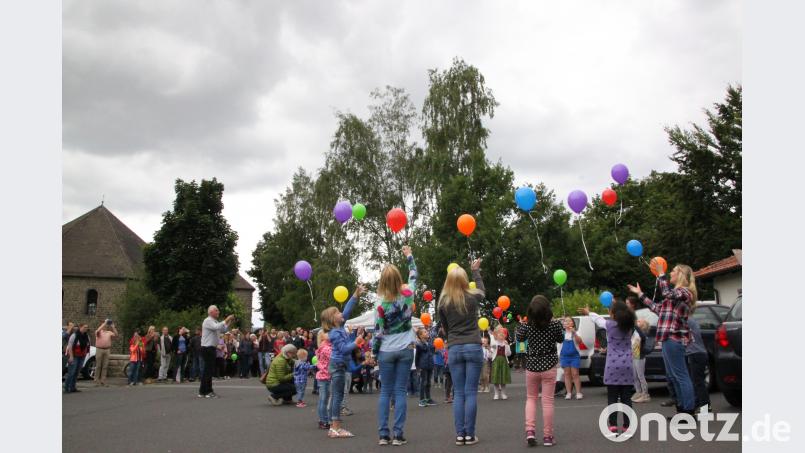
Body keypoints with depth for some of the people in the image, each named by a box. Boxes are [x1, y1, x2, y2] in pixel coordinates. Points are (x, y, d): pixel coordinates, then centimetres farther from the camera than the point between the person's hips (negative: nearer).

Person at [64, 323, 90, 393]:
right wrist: (71, 356, -19)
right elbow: (70, 346, -15)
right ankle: (66, 388, -5)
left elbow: (87, 346, 16)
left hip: (81, 357, 6)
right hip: (74, 356, -6)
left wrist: (86, 354, 9)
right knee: (71, 373, -9)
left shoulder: (87, 336, 9)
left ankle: (72, 388, 11)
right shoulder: (74, 335, -12)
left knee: (76, 373, 7)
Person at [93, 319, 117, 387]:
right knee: (98, 366, 0)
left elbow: (116, 334, -5)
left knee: (105, 366, 2)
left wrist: (113, 327, -13)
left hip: (107, 350, 3)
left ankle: (103, 381, 6)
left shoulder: (109, 333, 12)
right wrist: (104, 323, -22)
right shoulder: (99, 332, 2)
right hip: (99, 349, -3)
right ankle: (97, 381, 5)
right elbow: (97, 331, -22)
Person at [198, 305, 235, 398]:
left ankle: (208, 391, 17)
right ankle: (203, 392, -5)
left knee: (209, 369, 12)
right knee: (207, 369, -9)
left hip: (212, 348, 9)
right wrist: (226, 320, -23)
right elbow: (217, 327, -30)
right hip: (207, 348, -9)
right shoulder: (208, 321, -12)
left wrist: (229, 322, 11)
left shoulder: (215, 321, 16)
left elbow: (223, 330, 19)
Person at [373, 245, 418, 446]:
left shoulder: (381, 305, -9)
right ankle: (398, 435, 0)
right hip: (406, 350, 1)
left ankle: (383, 435, 6)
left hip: (386, 352, -1)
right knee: (400, 392, 2)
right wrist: (409, 256, 25)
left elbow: (378, 333, -7)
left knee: (385, 392, 7)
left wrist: (374, 352, 7)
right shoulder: (407, 296, -4)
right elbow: (414, 277, 14)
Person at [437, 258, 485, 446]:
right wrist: (476, 271, 37)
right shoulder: (472, 298, -1)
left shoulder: (443, 302, 1)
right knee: (471, 392, 1)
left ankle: (459, 434, 5)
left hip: (454, 350, 1)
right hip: (473, 348, -1)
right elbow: (481, 289, 23)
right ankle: (469, 434, 2)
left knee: (458, 393, 6)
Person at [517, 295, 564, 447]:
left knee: (531, 398, 15)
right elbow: (561, 339, 8)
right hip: (549, 366, -1)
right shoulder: (554, 324, -11)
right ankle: (547, 436, 9)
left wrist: (520, 324, 24)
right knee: (547, 401, 4)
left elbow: (519, 337, 11)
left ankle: (530, 431, -1)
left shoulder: (526, 325, -10)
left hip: (531, 366, 1)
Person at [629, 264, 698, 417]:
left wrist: (661, 273, -22)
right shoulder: (676, 293, 23)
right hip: (670, 337, 10)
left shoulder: (685, 292, -7)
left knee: (681, 376, -8)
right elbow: (657, 308, 25)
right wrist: (640, 294, 29)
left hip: (674, 338, -10)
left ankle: (689, 412, -6)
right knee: (673, 376, 13)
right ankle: (682, 409, 18)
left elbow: (666, 293, -28)